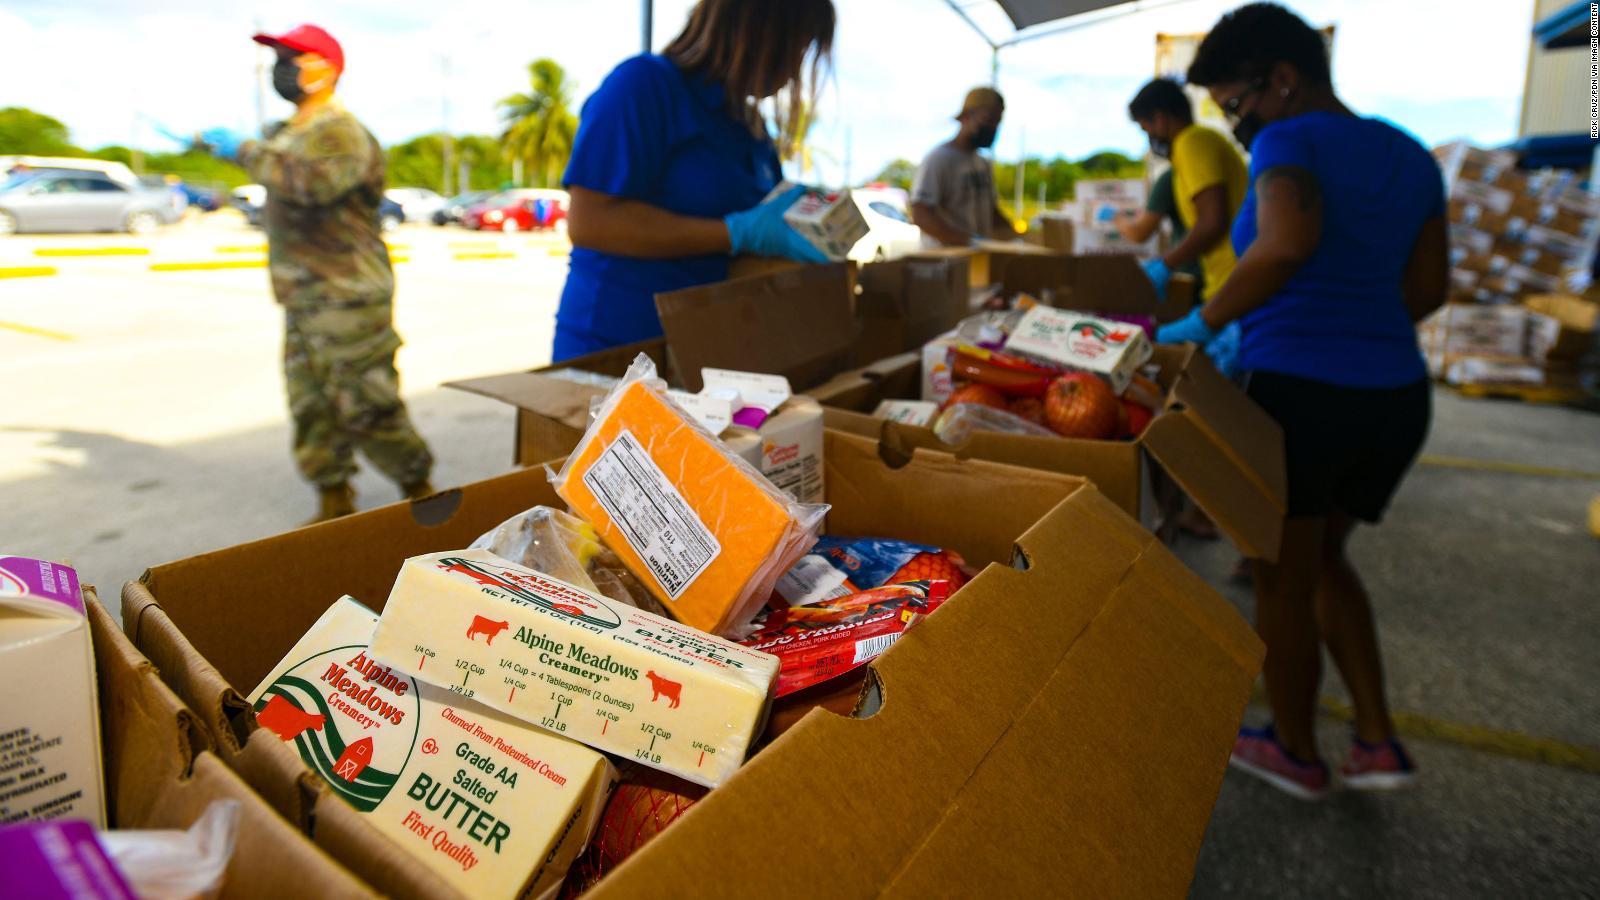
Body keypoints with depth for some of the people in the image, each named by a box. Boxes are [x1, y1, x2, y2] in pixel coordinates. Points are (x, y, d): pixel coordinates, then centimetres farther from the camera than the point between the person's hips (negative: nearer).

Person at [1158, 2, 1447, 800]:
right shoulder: (1410, 155, 15)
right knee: (1325, 559, 25)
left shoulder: (1290, 142, -8)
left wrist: (1200, 326, -19)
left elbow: (1286, 245, -28)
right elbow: (1428, 286, 16)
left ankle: (1297, 755, 27)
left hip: (1300, 390, -8)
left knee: (1283, 579, 10)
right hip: (1397, 394, 8)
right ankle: (1377, 742, 25)